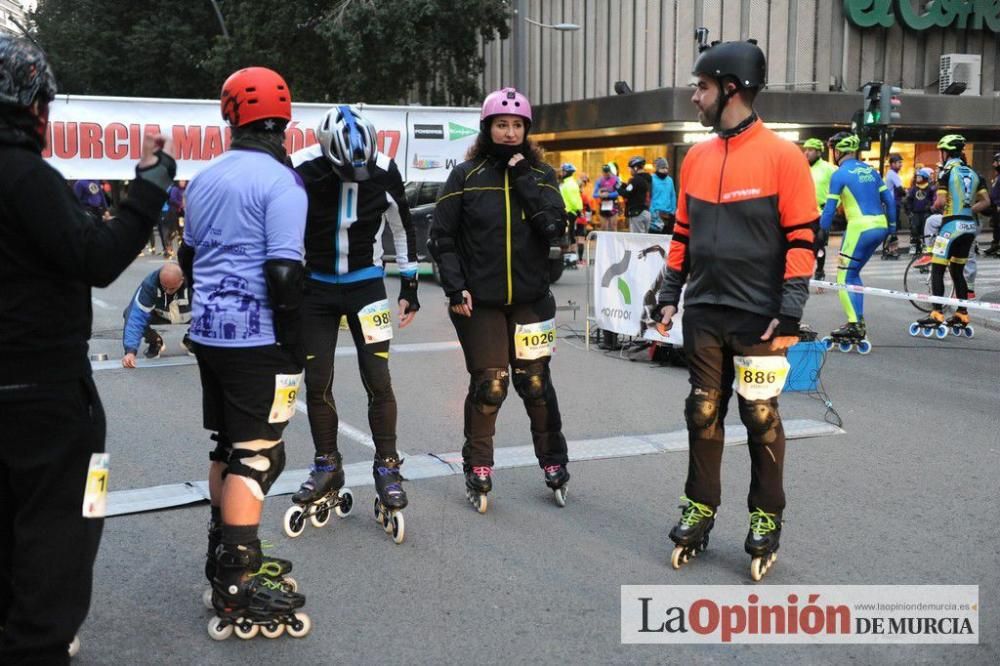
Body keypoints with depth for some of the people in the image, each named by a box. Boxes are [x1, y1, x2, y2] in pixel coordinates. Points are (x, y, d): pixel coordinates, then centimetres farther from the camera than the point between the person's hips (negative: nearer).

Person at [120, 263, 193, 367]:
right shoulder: (149, 284, -35)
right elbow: (137, 317, -39)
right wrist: (131, 351, -49)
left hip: (188, 317, 0)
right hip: (160, 315, 0)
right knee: (130, 313, -28)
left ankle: (191, 340, 4)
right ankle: (154, 341, 3)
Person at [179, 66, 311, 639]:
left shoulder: (206, 178, 12)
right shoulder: (281, 182, -13)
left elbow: (189, 257, 20)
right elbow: (283, 273, -19)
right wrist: (294, 350, -13)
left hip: (209, 332, 8)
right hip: (255, 336, -8)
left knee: (229, 446, 18)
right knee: (257, 456, -4)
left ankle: (227, 556, 30)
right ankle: (236, 592, -3)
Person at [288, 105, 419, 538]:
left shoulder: (383, 171, -14)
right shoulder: (301, 170, -19)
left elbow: (402, 228, 2)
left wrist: (409, 287, 5)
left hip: (366, 284, 0)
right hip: (315, 287, 0)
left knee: (377, 379, -5)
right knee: (317, 383, 4)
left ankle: (387, 469, 9)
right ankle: (327, 467, 21)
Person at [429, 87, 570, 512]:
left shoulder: (540, 174, 6)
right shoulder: (466, 176, 0)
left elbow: (554, 227, -10)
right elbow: (442, 237, 0)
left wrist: (524, 178, -12)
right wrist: (455, 288, -8)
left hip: (530, 300, 2)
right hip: (479, 303, -1)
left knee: (535, 384, 5)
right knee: (489, 385, 0)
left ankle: (554, 464, 22)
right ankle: (478, 470, 18)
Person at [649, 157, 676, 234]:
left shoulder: (670, 180, 10)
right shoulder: (652, 179, -7)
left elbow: (673, 196, 13)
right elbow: (648, 197, -9)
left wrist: (673, 210, 6)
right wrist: (652, 212, -13)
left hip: (668, 214, 6)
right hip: (656, 213, -6)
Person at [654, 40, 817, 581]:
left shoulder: (782, 156, -8)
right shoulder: (697, 158, 9)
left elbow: (801, 240, -9)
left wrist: (789, 313, -14)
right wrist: (669, 295, 9)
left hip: (757, 317, -5)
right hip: (703, 314, 5)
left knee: (760, 418, 5)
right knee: (703, 414, 11)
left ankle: (766, 519, 20)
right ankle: (700, 508, 24)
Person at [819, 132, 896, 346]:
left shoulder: (840, 174, -5)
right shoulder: (870, 170, 15)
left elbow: (829, 209, -7)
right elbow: (890, 201, 14)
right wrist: (893, 232, 20)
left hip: (860, 228, -7)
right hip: (880, 227, 7)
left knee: (844, 277, 0)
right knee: (853, 273, 18)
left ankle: (854, 326, -9)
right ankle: (859, 322, 16)